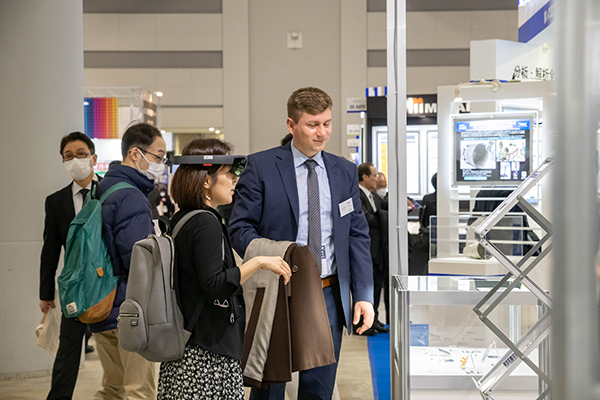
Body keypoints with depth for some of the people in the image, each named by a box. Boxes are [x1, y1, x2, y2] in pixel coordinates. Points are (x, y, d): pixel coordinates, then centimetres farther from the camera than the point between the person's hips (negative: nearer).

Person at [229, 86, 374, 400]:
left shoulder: (345, 172, 9)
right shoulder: (261, 166, -3)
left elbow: (358, 236, 8)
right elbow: (240, 227, -5)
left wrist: (363, 295, 1)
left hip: (329, 297, 3)